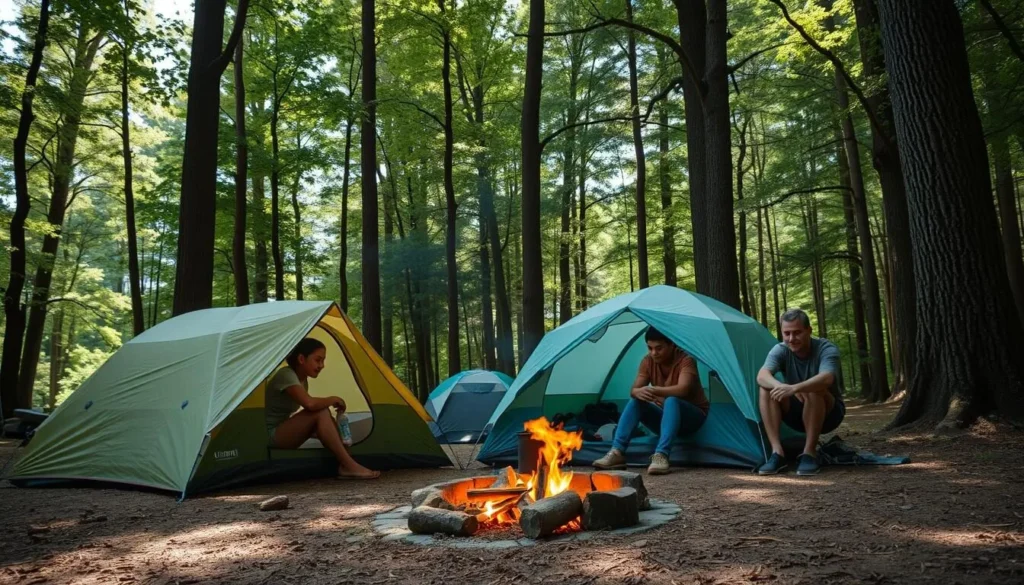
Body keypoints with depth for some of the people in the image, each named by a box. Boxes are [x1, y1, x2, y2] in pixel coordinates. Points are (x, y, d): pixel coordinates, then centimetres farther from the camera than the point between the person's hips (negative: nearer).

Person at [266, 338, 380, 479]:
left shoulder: (302, 379, 10)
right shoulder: (286, 375, -19)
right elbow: (310, 404, -35)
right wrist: (334, 400, -18)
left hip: (281, 433, 10)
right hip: (270, 435, -10)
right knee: (321, 413, -26)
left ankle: (344, 464, -9)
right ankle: (348, 466, -25)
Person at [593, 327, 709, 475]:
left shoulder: (685, 360, -21)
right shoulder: (648, 361, -6)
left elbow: (682, 390, -37)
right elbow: (633, 390, -13)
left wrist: (654, 390, -49)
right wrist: (638, 392, -38)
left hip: (693, 416, -5)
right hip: (665, 415, 5)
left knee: (671, 401, -37)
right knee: (635, 402, -22)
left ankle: (661, 456, -48)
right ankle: (617, 453, -31)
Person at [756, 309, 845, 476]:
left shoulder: (827, 349, -21)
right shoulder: (780, 350, -12)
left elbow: (827, 378, -42)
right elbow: (762, 375, -31)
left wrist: (794, 388, -58)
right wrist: (781, 386, -52)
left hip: (829, 413, -3)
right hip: (797, 414, 3)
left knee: (814, 391, -36)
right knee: (766, 389, -24)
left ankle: (810, 453, -25)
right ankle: (777, 453, -26)